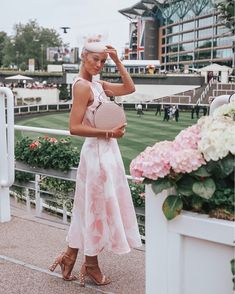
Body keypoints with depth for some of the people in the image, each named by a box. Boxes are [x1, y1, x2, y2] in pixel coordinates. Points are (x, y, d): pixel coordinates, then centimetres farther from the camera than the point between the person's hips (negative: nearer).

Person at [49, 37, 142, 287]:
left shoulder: (98, 84, 11)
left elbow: (129, 88, 15)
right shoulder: (82, 86, -15)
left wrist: (118, 61, 8)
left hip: (107, 151, 9)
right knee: (97, 206, 2)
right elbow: (74, 127, -21)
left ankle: (70, 257, 26)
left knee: (91, 207, 15)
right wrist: (108, 133, -18)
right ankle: (91, 264, 18)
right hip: (97, 152, -9)